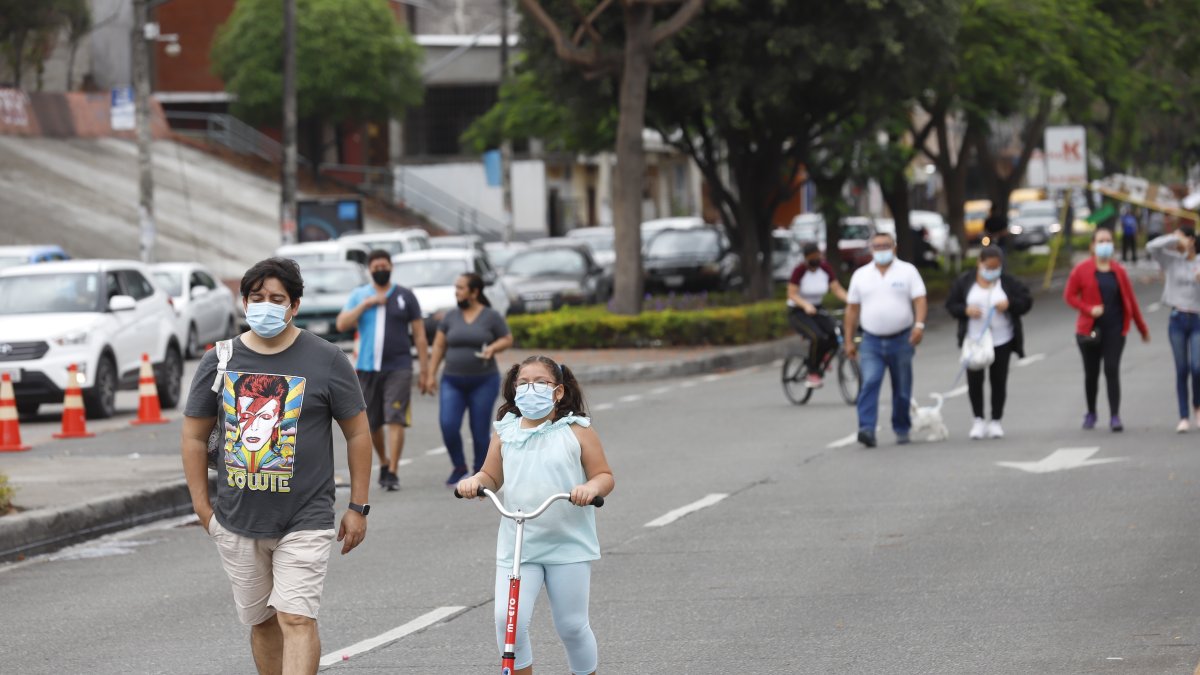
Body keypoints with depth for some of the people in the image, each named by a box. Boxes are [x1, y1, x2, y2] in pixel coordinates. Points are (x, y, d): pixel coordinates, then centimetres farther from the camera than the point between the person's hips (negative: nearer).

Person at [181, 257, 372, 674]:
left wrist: (358, 508, 1)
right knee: (260, 621, 12)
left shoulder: (326, 361, -2)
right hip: (237, 523, 4)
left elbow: (358, 433, 4)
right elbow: (195, 436, 12)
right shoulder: (218, 362, 5)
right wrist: (202, 506, 7)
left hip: (304, 522, -4)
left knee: (296, 619, -14)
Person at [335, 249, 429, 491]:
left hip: (398, 368, -2)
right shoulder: (358, 295, 10)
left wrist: (425, 369, 1)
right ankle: (383, 462, 31)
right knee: (371, 423, 9)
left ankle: (392, 473, -12)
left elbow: (419, 335, 6)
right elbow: (342, 324, -3)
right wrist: (366, 304, -11)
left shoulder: (405, 296, 6)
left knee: (395, 420, -12)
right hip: (367, 369, 2)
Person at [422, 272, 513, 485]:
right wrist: (431, 375, 2)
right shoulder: (451, 317, 5)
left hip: (483, 382, -2)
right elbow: (439, 346, 8)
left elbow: (507, 339, 4)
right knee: (448, 425, -14)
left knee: (480, 431, -1)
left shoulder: (491, 316, -2)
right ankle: (459, 467, 7)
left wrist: (493, 348, -16)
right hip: (453, 382, 2)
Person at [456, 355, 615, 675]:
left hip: (569, 544, -2)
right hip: (516, 546, 2)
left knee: (571, 625, 6)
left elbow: (605, 476, -1)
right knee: (508, 620, -13)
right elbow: (492, 476, 13)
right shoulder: (505, 432, 5)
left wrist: (592, 487, -23)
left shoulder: (576, 431, -1)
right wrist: (475, 481, -10)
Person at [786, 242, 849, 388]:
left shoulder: (825, 268, -4)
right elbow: (792, 294, -20)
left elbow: (837, 289, -7)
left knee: (835, 336, -21)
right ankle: (813, 374, -16)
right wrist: (806, 305, -39)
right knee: (817, 337, -31)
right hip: (797, 312, -4)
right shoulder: (800, 270, -16)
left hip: (816, 311, 4)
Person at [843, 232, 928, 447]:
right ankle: (867, 429, -25)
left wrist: (919, 325, -23)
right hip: (872, 341, 1)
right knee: (869, 383, -16)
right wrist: (848, 340, 6)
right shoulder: (861, 275, 9)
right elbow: (852, 308, 10)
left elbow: (920, 300, -5)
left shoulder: (907, 271, 3)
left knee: (902, 389, 7)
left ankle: (902, 430, 20)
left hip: (901, 340, -1)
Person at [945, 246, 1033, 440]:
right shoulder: (965, 281, 0)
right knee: (974, 379, -6)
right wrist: (966, 310, -17)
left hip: (1002, 341, 0)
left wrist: (1010, 303, -18)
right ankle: (978, 420, 7)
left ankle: (996, 421, 15)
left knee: (999, 380, 4)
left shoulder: (1008, 282, 0)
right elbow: (951, 304, 4)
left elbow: (1027, 302, 1)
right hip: (974, 339, 0)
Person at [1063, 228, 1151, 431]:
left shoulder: (1118, 271, 6)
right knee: (1091, 373, 8)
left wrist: (1143, 328, 14)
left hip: (1115, 329, 0)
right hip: (1090, 329, 0)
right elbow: (1069, 295, 0)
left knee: (1112, 371, -10)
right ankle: (1091, 413, 26)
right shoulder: (1082, 270, 0)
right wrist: (1089, 309, -16)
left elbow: (1130, 300, 11)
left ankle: (1115, 417, -13)